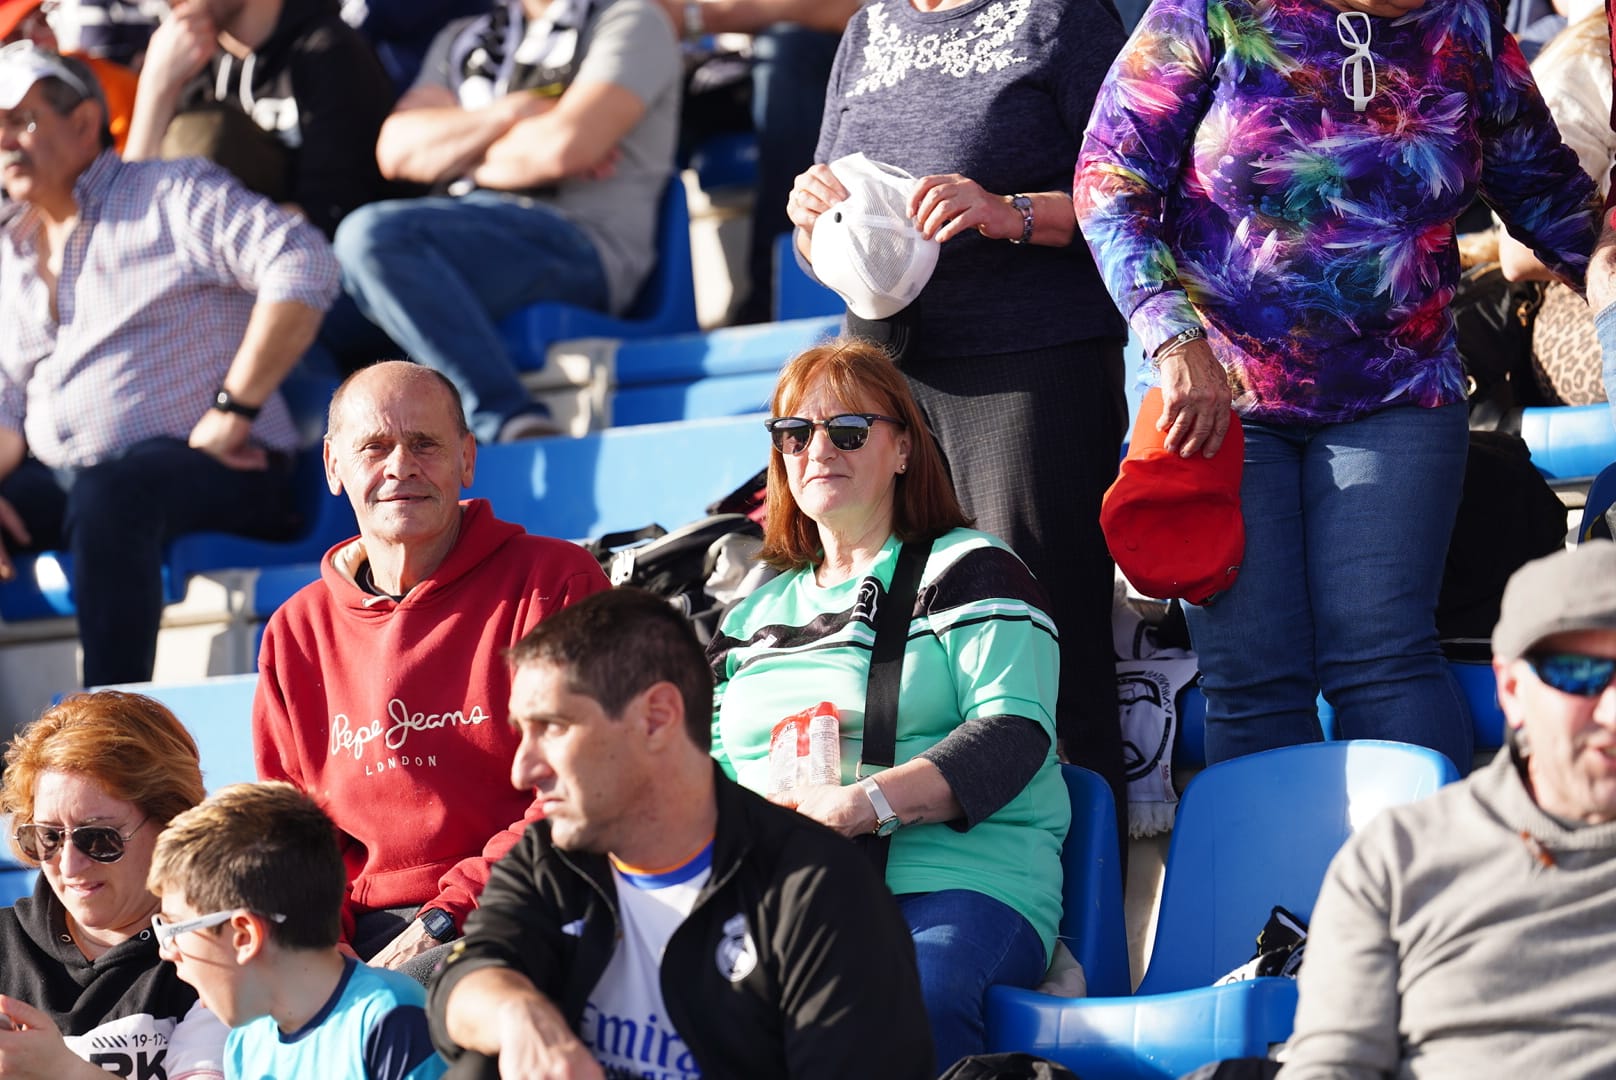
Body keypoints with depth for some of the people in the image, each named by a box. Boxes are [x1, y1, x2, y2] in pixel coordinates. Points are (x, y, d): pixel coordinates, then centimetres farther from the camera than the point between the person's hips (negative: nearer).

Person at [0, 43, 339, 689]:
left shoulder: (172, 196, 1)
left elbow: (305, 267, -13)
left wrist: (233, 412, -17)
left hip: (211, 472, -6)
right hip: (57, 479, 6)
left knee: (107, 494, -38)